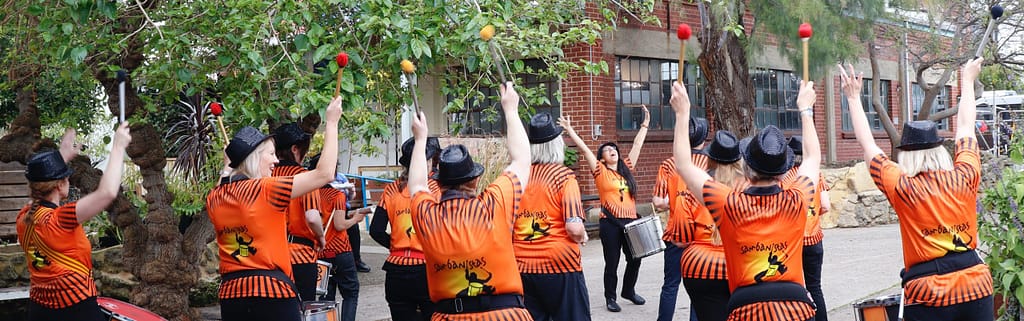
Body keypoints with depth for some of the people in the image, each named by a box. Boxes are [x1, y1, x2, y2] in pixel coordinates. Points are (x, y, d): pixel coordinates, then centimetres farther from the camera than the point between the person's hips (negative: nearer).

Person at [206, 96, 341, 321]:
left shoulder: (214, 199, 7)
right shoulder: (267, 189, -10)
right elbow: (325, 174, -9)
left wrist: (229, 164, 29)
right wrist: (332, 122, -1)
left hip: (231, 293, 7)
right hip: (272, 290, -6)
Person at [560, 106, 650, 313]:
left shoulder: (626, 168, 12)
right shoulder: (600, 171, -1)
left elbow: (637, 145, 17)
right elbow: (584, 149, -7)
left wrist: (645, 124, 19)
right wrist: (569, 130, -12)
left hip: (630, 220, 4)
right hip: (610, 222, -4)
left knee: (634, 258, 10)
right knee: (612, 262, 3)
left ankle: (629, 290, 31)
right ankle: (610, 297, 16)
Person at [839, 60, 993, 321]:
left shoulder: (904, 190, -8)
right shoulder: (964, 178, 0)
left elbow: (868, 144, 3)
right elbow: (965, 128, 16)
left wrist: (853, 98, 13)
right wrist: (967, 81, 30)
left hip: (929, 296, -3)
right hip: (976, 286, 3)